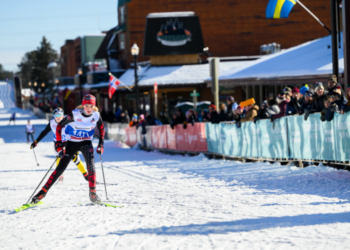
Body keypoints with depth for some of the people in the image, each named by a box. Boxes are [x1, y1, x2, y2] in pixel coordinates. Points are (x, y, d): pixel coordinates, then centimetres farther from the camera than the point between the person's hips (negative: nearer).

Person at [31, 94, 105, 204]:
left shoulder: (96, 115, -14)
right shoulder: (75, 115, -23)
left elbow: (101, 128, 8)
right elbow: (59, 126, -13)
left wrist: (101, 144, 0)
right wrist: (59, 144, -17)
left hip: (86, 142, 2)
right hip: (72, 143, -2)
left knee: (91, 164, -25)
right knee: (60, 168, -4)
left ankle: (92, 193, -19)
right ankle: (43, 192, 5)